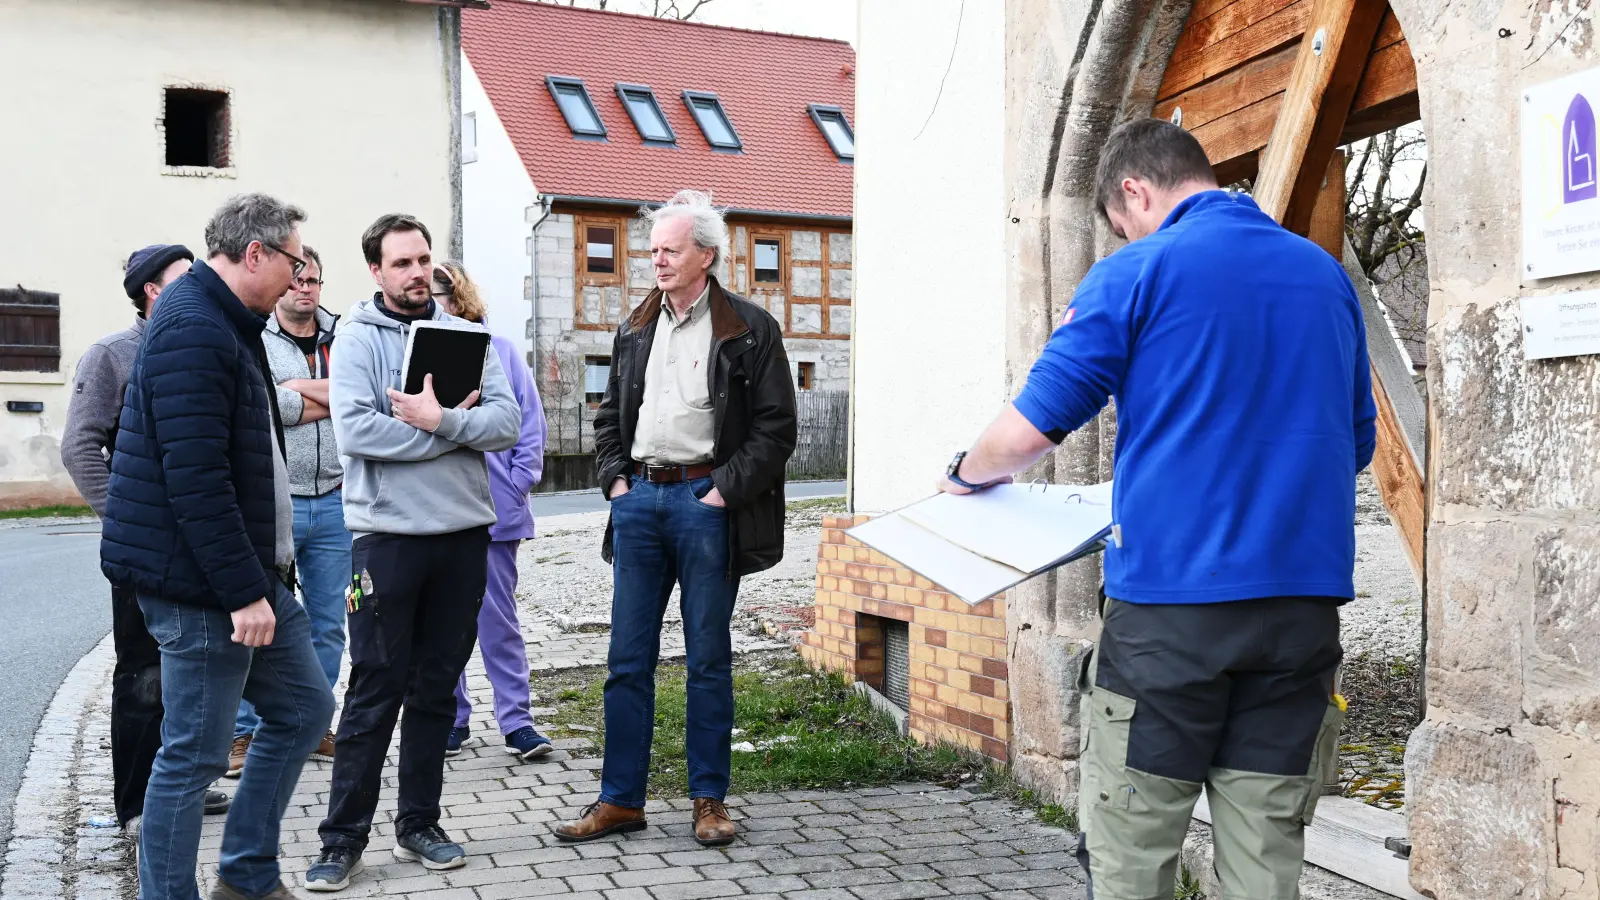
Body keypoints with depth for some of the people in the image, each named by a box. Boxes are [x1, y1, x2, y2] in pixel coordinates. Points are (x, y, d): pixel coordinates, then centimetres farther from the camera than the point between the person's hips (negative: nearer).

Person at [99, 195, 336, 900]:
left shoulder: (224, 324, 16)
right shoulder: (194, 332, -18)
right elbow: (195, 479, -25)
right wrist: (244, 592, -23)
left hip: (251, 575, 11)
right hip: (202, 585, -11)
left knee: (303, 708, 16)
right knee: (193, 756, -1)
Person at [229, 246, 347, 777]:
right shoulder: (251, 340, 0)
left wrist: (301, 389, -10)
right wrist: (330, 398, -9)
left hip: (334, 501, 4)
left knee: (329, 624, 10)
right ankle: (246, 732, 11)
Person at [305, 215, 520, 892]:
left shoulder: (465, 334, 9)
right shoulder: (358, 337, -1)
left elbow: (506, 423, -3)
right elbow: (354, 430, -17)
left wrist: (437, 419, -19)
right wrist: (457, 424, -12)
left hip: (464, 533, 4)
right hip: (388, 535, -4)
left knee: (437, 688, 11)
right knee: (375, 691, 1)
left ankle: (418, 824, 23)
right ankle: (343, 839, 11)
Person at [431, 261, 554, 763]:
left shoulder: (500, 352, 3)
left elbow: (529, 426, 3)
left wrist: (517, 486, -5)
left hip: (492, 510, -1)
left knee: (498, 618, 5)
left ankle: (516, 720, 11)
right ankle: (451, 720, 20)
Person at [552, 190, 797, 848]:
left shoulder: (750, 329, -2)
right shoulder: (635, 331, 15)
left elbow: (776, 425, -6)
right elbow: (609, 415, 22)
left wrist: (726, 492, -12)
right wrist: (615, 479, 7)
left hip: (705, 502, -5)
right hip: (640, 500, 5)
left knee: (708, 659, 4)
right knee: (627, 660, 6)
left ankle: (709, 800, 15)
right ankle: (621, 800, 15)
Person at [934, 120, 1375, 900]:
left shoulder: (1136, 273, -4)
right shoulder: (1327, 274, 12)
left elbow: (1030, 429, -5)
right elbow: (1356, 444, 21)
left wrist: (963, 476, 14)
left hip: (1172, 597, -5)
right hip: (1305, 601, 5)